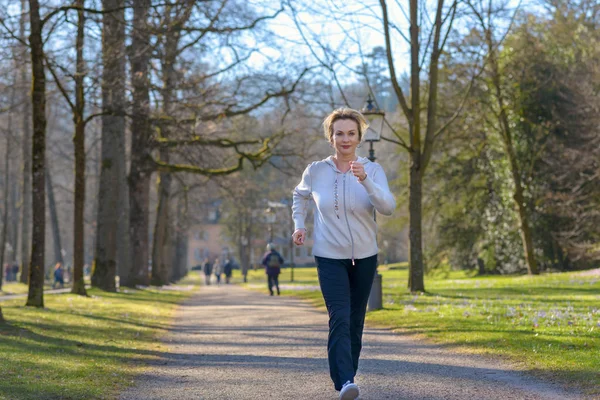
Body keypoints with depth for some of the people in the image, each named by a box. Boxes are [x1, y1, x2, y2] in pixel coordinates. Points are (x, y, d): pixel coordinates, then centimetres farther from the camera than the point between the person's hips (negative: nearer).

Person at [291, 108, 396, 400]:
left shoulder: (372, 170, -7)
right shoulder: (315, 171, -4)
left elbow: (388, 208, -22)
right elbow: (300, 195, 18)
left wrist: (365, 180, -35)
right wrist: (299, 224, 4)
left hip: (364, 257, 2)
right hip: (330, 257, -2)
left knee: (355, 321, 13)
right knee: (340, 318, -18)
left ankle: (347, 375, 30)